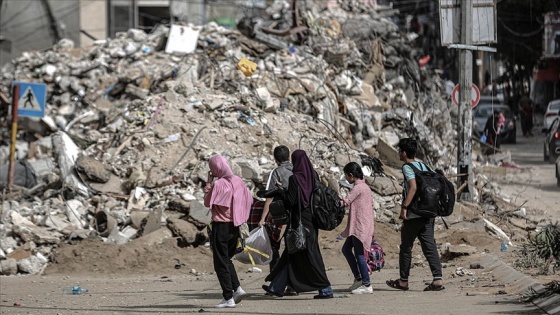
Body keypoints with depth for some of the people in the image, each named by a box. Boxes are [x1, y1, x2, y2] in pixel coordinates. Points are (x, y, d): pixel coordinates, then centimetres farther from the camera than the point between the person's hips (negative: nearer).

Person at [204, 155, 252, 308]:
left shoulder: (217, 184, -16)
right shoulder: (238, 181, 3)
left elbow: (207, 203, -8)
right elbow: (249, 199, 8)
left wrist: (208, 184, -5)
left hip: (220, 226, -7)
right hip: (234, 226, 7)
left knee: (221, 262, 1)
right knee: (227, 259, 22)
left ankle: (228, 298, -2)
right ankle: (237, 288, 7)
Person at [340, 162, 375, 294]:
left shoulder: (358, 188, -14)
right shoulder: (365, 187, 15)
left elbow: (345, 202, -18)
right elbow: (371, 204, 20)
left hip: (360, 226, -10)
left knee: (359, 254, -6)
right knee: (346, 249, 16)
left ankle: (367, 285, -4)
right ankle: (358, 278, 19)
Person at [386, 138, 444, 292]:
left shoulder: (407, 168, -7)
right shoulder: (423, 166, 15)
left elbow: (413, 187, -22)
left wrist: (404, 207, -23)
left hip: (413, 215, -7)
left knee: (406, 247, 6)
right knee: (429, 245, 1)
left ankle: (403, 281, 14)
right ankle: (438, 279, -11)